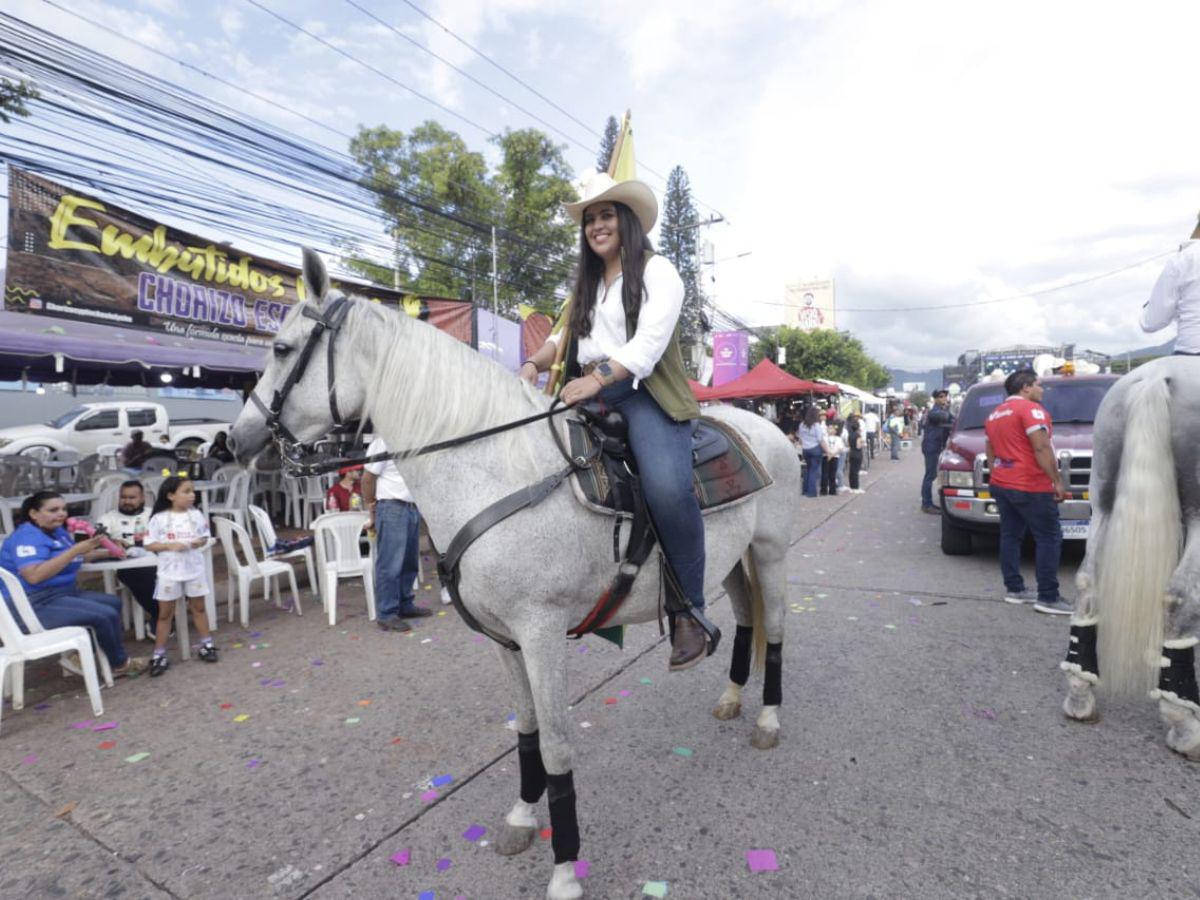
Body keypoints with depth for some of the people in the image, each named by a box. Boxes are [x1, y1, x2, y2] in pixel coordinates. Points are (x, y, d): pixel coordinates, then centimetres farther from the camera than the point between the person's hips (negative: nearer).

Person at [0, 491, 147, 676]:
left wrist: (106, 552, 8)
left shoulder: (57, 531, 9)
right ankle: (120, 664, 2)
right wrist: (75, 550, -31)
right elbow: (34, 576, -31)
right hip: (37, 604, -10)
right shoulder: (27, 537, -18)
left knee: (114, 602, 13)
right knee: (106, 615, -18)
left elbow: (68, 559, 23)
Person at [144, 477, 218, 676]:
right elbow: (149, 545, -9)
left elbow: (204, 537, 7)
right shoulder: (159, 518, -11)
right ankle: (159, 655, 16)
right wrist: (170, 545, -22)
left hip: (194, 570, 2)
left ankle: (206, 645, 26)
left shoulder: (196, 515, -3)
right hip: (169, 572, -2)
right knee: (165, 613, 7)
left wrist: (198, 542, -14)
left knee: (198, 608, 14)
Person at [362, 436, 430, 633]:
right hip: (392, 508, -8)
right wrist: (372, 511, -5)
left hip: (412, 507, 8)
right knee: (390, 564, -4)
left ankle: (405, 605, 27)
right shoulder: (383, 442, -8)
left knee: (410, 562, 15)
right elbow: (368, 478, -8)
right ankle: (386, 615, 3)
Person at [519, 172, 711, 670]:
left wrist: (598, 378, -25)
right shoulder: (587, 286, 26)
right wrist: (535, 363, -4)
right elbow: (564, 336, 18)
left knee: (667, 485, -32)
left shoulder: (657, 272, 4)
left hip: (644, 394, -7)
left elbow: (648, 344, -11)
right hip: (590, 396, 7)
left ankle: (690, 613, -16)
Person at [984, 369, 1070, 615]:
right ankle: (1048, 598, -3)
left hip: (1001, 485, 9)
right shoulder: (1031, 408, -10)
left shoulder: (994, 414, 16)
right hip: (1031, 487, -8)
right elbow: (1041, 449, -18)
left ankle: (1014, 589, 15)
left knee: (1010, 536, 11)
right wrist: (1057, 480, -15)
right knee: (1049, 539, -3)